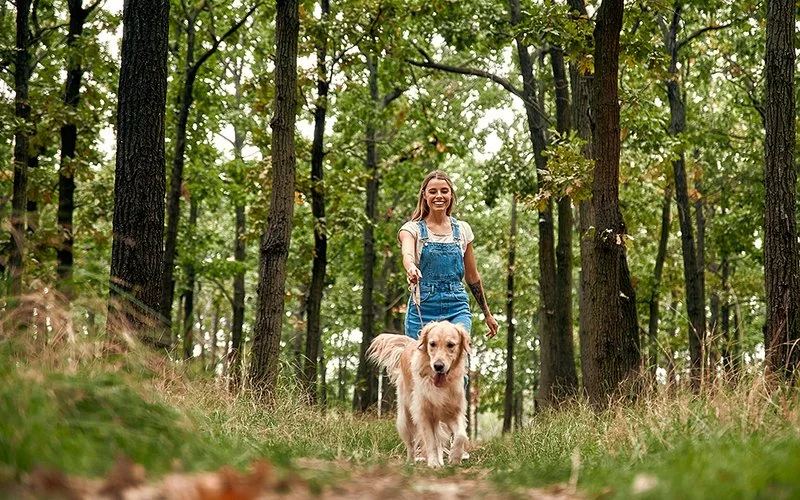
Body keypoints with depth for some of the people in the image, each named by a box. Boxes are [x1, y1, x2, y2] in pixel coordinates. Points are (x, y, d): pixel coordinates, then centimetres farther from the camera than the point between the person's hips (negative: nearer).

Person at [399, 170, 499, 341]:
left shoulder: (463, 229, 10)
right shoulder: (413, 228, 1)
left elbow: (472, 276, 18)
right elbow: (407, 254, -23)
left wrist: (487, 314, 22)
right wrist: (411, 267, -47)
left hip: (457, 307, 1)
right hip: (423, 308, -1)